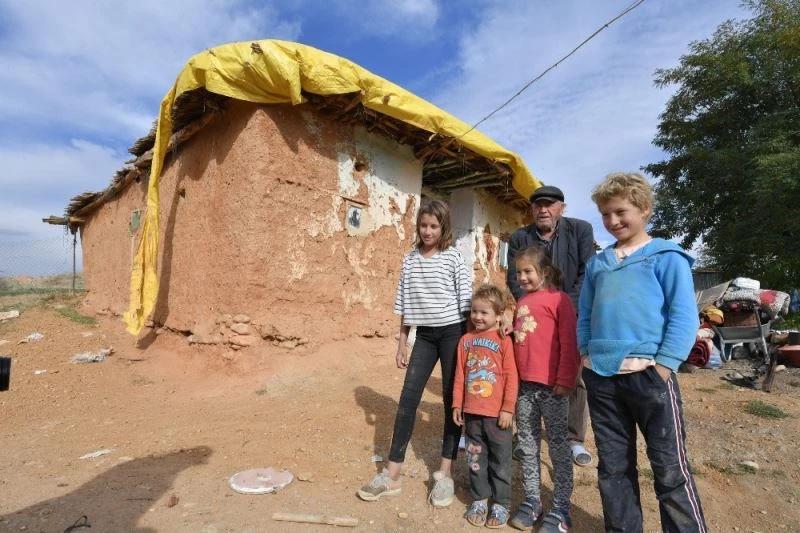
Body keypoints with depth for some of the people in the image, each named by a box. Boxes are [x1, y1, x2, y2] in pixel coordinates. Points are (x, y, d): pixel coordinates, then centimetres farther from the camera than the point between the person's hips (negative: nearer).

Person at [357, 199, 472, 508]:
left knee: (452, 399, 5)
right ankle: (391, 475, 11)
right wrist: (402, 343, 8)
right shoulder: (410, 259, 5)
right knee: (408, 398, 2)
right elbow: (406, 305, 8)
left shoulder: (453, 258, -6)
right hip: (424, 334, 4)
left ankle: (445, 474, 19)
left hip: (452, 332, -3)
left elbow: (466, 302, -5)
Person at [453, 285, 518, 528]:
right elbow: (460, 374, 6)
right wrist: (457, 405, 6)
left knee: (500, 461, 11)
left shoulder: (503, 340, -11)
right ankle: (479, 500, 33)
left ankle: (501, 504, 27)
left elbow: (511, 377, -10)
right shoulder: (466, 340, 2)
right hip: (472, 412, 4)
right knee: (476, 459, 17)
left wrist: (508, 408, -10)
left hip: (497, 414, -4)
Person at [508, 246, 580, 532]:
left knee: (558, 446, 6)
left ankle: (560, 510, 18)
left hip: (551, 385, -7)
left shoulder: (559, 299, -7)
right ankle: (531, 501, 27)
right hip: (524, 384, 7)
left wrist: (565, 380, -14)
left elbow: (570, 343, -10)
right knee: (527, 446, 14)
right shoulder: (521, 303, 14)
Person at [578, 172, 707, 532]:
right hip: (600, 378, 5)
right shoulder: (597, 264, 13)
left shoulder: (667, 257, 0)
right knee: (613, 466, 16)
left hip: (648, 375, -4)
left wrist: (664, 364, -13)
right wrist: (586, 354, 5)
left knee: (670, 469, 5)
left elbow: (684, 316, -6)